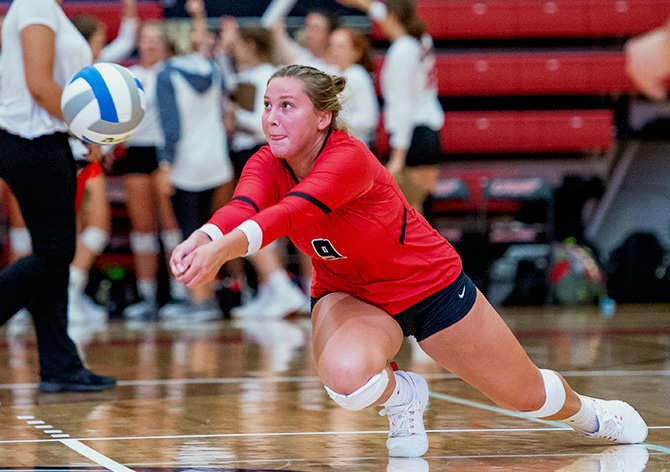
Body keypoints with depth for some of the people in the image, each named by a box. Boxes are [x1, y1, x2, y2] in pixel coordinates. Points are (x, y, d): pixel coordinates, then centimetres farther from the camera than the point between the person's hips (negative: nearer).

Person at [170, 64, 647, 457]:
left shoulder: (349, 159, -33)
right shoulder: (267, 165, -17)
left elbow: (295, 211, -51)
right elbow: (241, 209, -38)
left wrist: (225, 248, -69)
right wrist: (202, 240, -62)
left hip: (431, 286, -3)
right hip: (348, 295, 3)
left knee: (528, 395, 12)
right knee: (346, 374, -34)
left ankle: (588, 411, 51)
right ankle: (402, 396, 4)